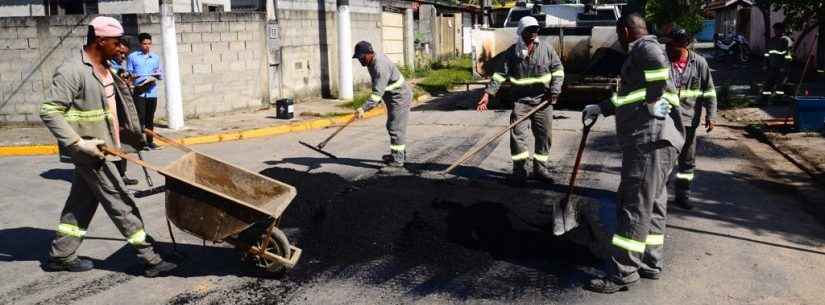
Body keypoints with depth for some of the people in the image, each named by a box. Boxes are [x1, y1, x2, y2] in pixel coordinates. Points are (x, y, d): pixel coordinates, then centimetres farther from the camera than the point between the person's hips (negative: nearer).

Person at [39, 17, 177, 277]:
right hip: (91, 152, -9)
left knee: (82, 204, 17)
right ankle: (150, 259, 1)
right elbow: (49, 111, -21)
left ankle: (60, 256, 30)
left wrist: (135, 131, 22)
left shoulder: (104, 68, 11)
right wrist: (78, 143, -25)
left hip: (100, 150, 9)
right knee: (121, 204, -5)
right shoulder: (72, 71, -18)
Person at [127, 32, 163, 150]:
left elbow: (161, 75, 13)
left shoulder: (156, 57, 12)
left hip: (152, 92, 3)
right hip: (139, 92, -3)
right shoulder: (132, 56, 3)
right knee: (140, 117, -5)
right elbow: (129, 73, 4)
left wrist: (158, 75, -9)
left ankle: (150, 140, 17)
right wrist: (133, 76, -16)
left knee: (150, 118, 8)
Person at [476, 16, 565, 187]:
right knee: (518, 134, -7)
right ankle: (519, 171, 1)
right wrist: (488, 93, -15)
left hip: (543, 101, 1)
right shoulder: (512, 52, -2)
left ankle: (540, 169, 21)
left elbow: (558, 69, 5)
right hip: (521, 100, -1)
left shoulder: (546, 48, 1)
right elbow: (500, 74, -5)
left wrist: (555, 90, -7)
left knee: (544, 135, 7)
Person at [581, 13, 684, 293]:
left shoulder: (644, 48, -7)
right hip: (653, 140, 11)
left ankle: (623, 272, -6)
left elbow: (660, 67, -29)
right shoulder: (642, 52, 25)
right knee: (652, 203, 14)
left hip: (651, 139, -11)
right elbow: (629, 98, 31)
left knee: (634, 206, -9)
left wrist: (654, 102, -19)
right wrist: (601, 108, 26)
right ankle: (650, 263, 23)